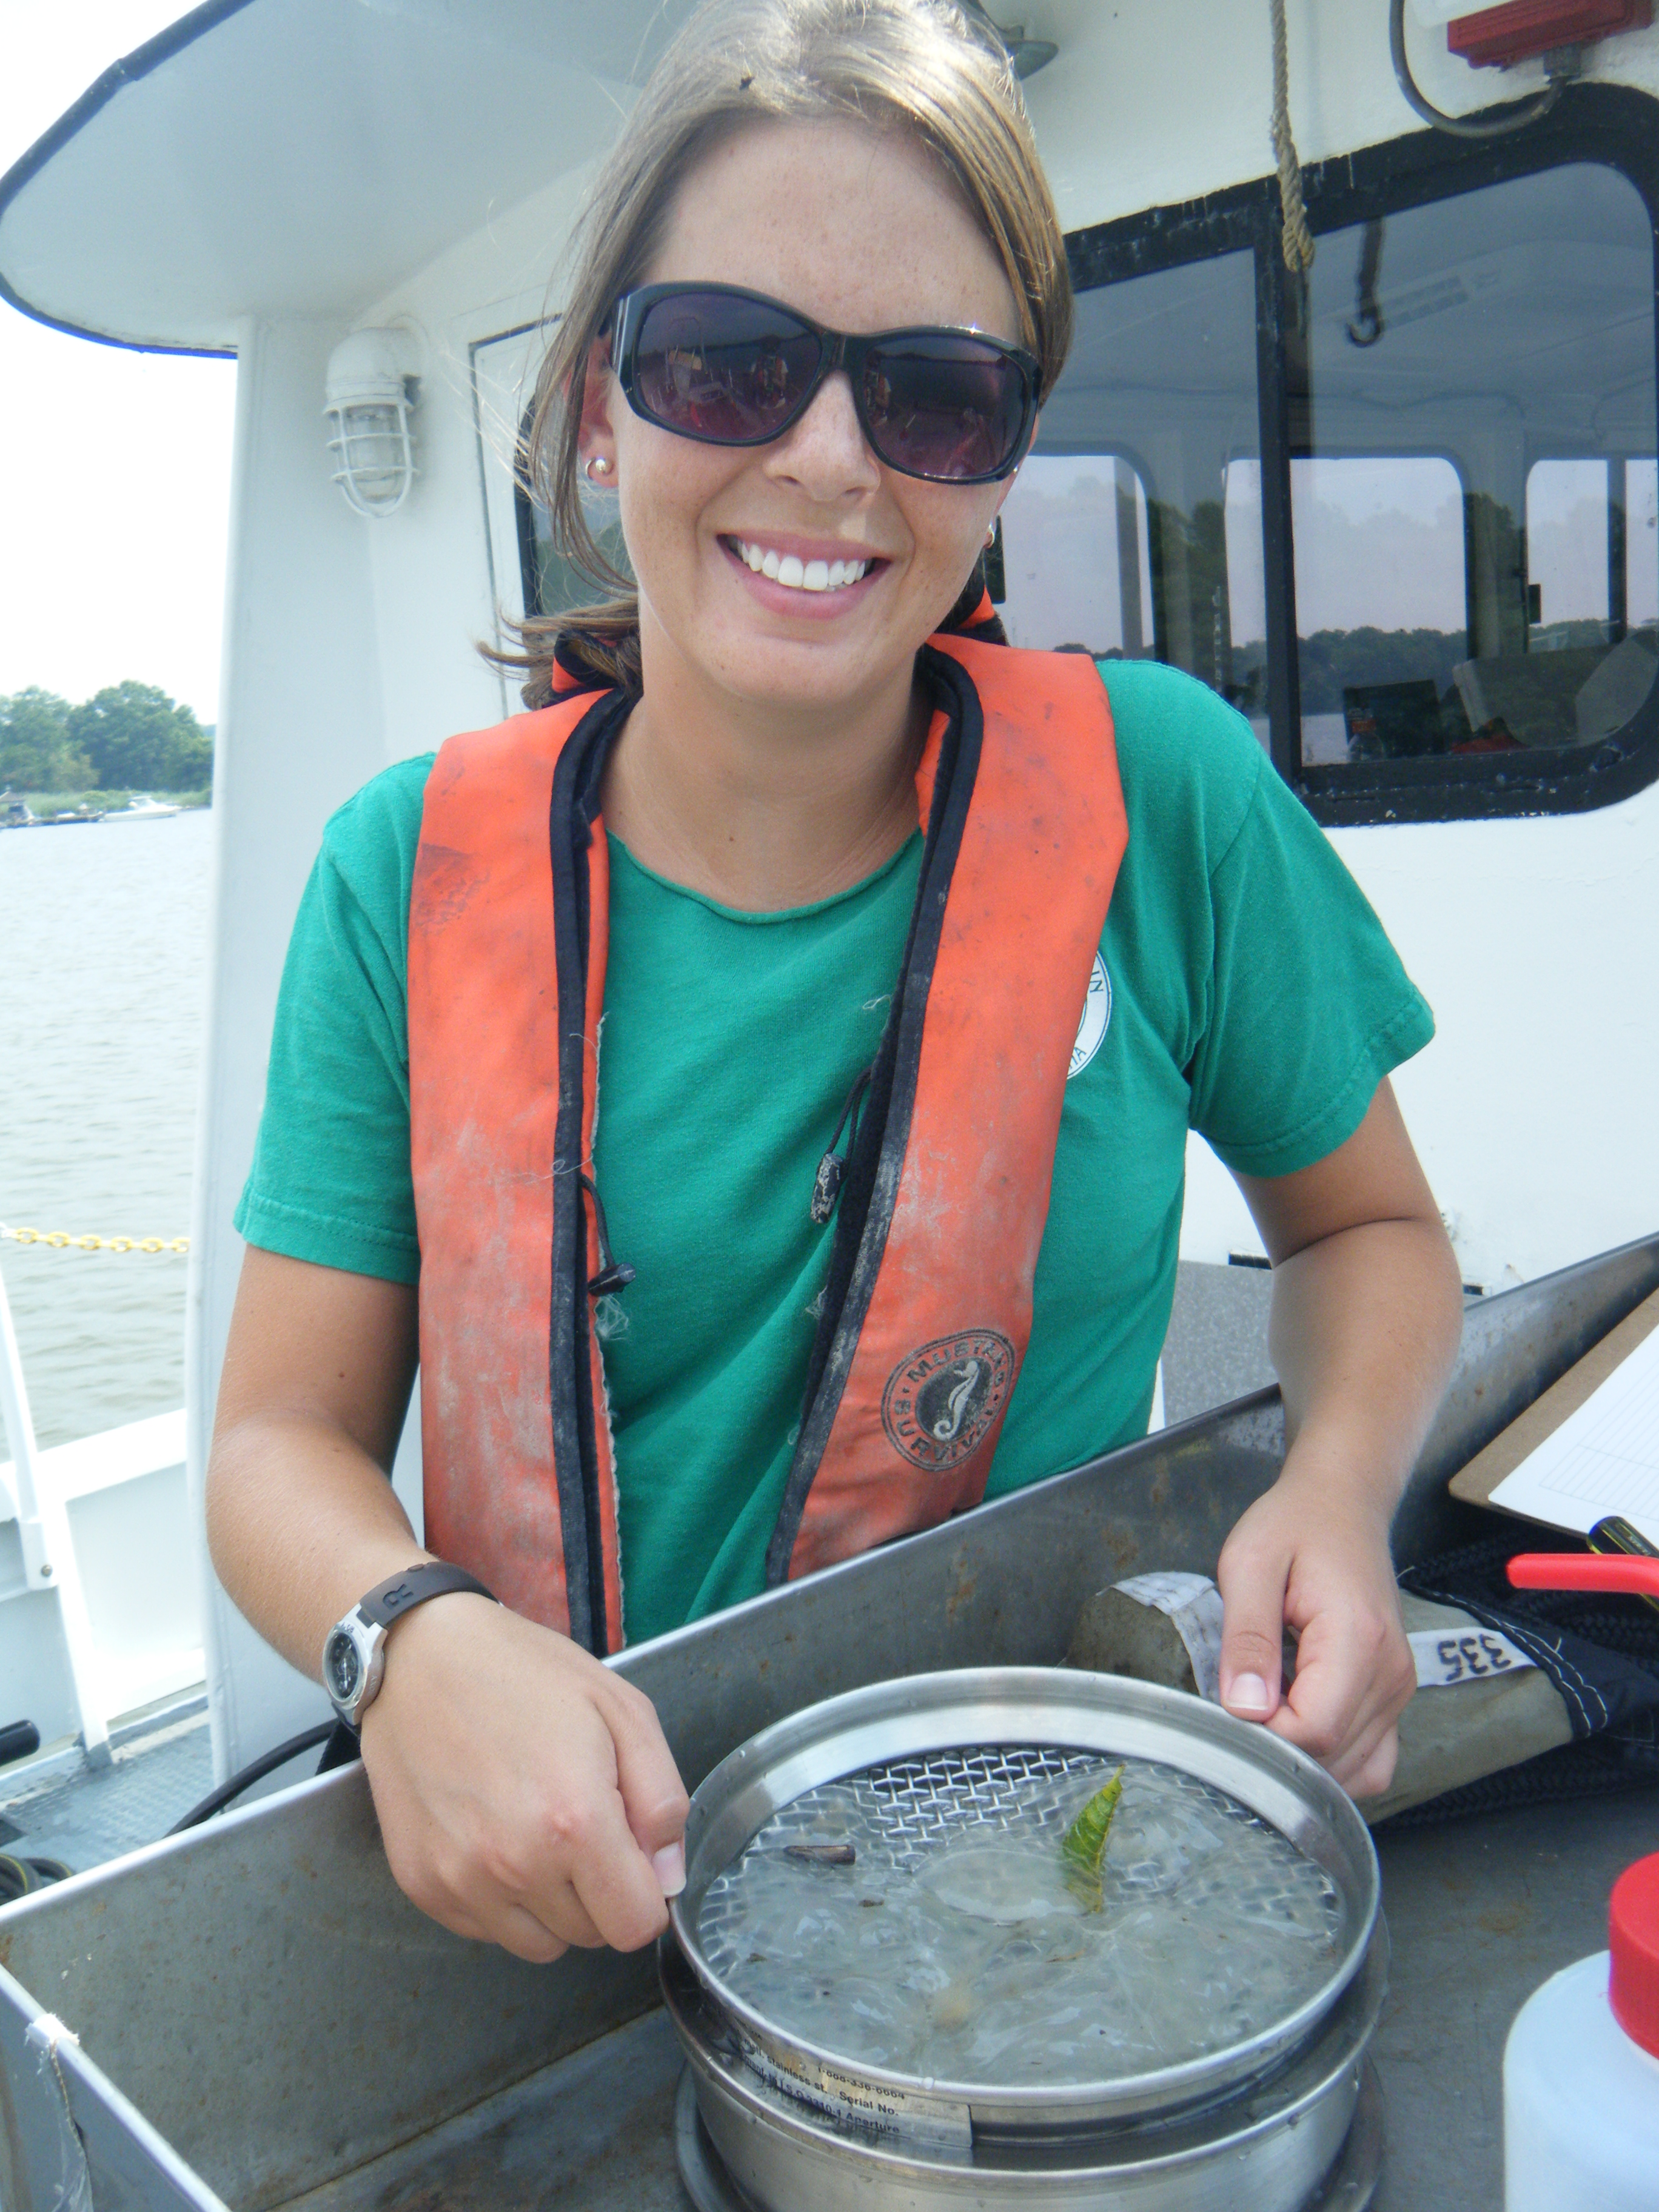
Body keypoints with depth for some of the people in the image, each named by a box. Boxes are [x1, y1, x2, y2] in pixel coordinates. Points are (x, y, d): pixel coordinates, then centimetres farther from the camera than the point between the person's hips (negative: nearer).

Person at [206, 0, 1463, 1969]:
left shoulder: (1162, 795, -7)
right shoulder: (412, 876, -4)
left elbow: (1364, 1225, 8)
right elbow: (285, 1436, -2)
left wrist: (1337, 1488, -13)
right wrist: (408, 1640, -24)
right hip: (565, 1868, 0)